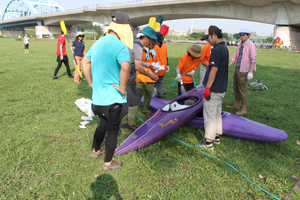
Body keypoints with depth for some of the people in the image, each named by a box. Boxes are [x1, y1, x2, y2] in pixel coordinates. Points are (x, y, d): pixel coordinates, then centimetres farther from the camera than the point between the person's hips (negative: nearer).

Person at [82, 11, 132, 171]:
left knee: (103, 124, 29)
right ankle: (108, 163, 27)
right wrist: (122, 88, -23)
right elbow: (125, 67, -38)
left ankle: (95, 151, 48)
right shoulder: (120, 45, -19)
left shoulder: (98, 43, 8)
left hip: (98, 98, 8)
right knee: (112, 130, 10)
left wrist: (91, 83, 17)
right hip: (113, 99, -8)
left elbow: (84, 62, 18)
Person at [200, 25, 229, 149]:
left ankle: (208, 142, 5)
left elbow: (214, 70, -23)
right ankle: (216, 137, 30)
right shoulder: (224, 48, 11)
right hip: (221, 88, 10)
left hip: (214, 89, -10)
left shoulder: (217, 50, -19)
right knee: (217, 114, 18)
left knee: (209, 115, -2)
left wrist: (207, 88, -20)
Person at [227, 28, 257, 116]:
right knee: (235, 88, 16)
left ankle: (244, 109, 3)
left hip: (244, 70, -8)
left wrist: (250, 72, -20)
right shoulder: (240, 45, 16)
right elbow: (235, 57, 17)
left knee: (242, 89, -6)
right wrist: (227, 66, 12)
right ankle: (236, 104, 32)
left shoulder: (251, 45, -9)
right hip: (237, 69, 8)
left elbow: (253, 59, -14)